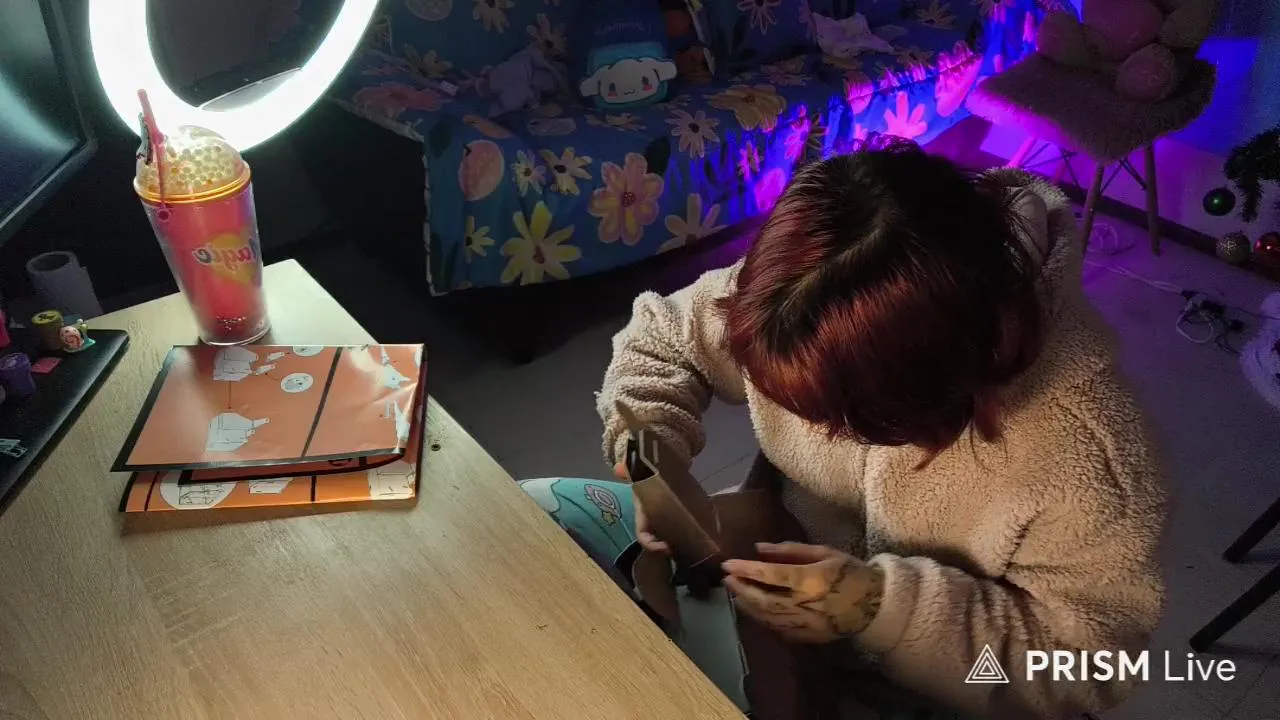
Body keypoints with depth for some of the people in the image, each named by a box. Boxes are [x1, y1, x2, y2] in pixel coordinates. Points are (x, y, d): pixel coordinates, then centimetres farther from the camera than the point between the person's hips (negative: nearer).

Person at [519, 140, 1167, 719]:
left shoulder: (1071, 437, -33)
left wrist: (886, 609, -35)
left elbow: (1090, 660, -24)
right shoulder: (816, 315, -21)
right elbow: (662, 338, -4)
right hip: (788, 567, 5)